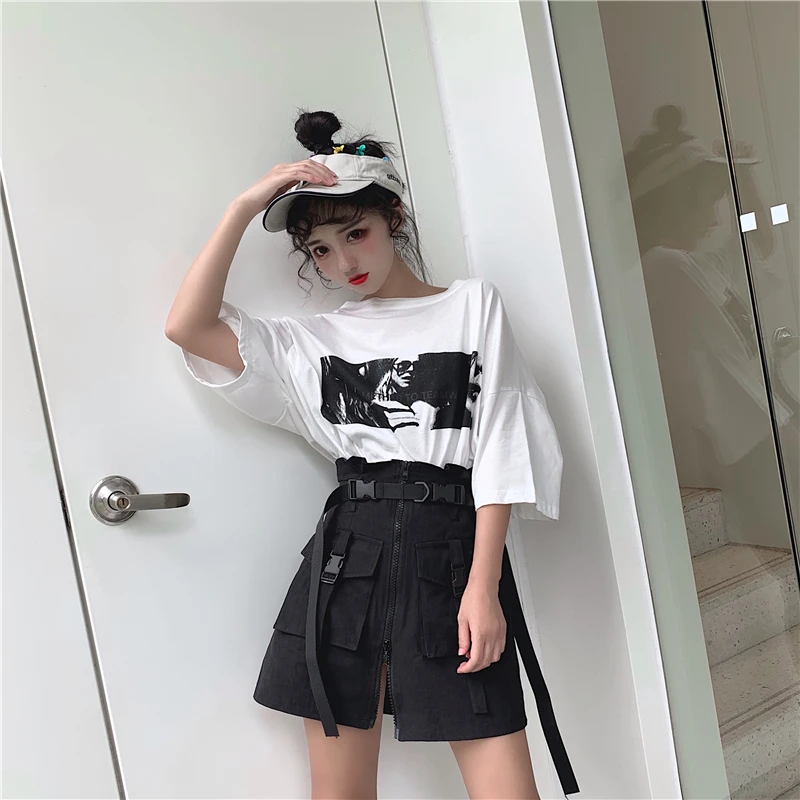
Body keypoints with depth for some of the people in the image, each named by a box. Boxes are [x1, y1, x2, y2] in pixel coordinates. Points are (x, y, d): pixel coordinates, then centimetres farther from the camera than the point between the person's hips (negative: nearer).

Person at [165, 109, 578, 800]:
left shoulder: (472, 305, 7)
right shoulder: (313, 342, 14)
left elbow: (500, 452, 0)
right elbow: (188, 327, 2)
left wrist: (483, 586, -8)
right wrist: (244, 208, 2)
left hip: (450, 551, -2)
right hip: (346, 555, 3)